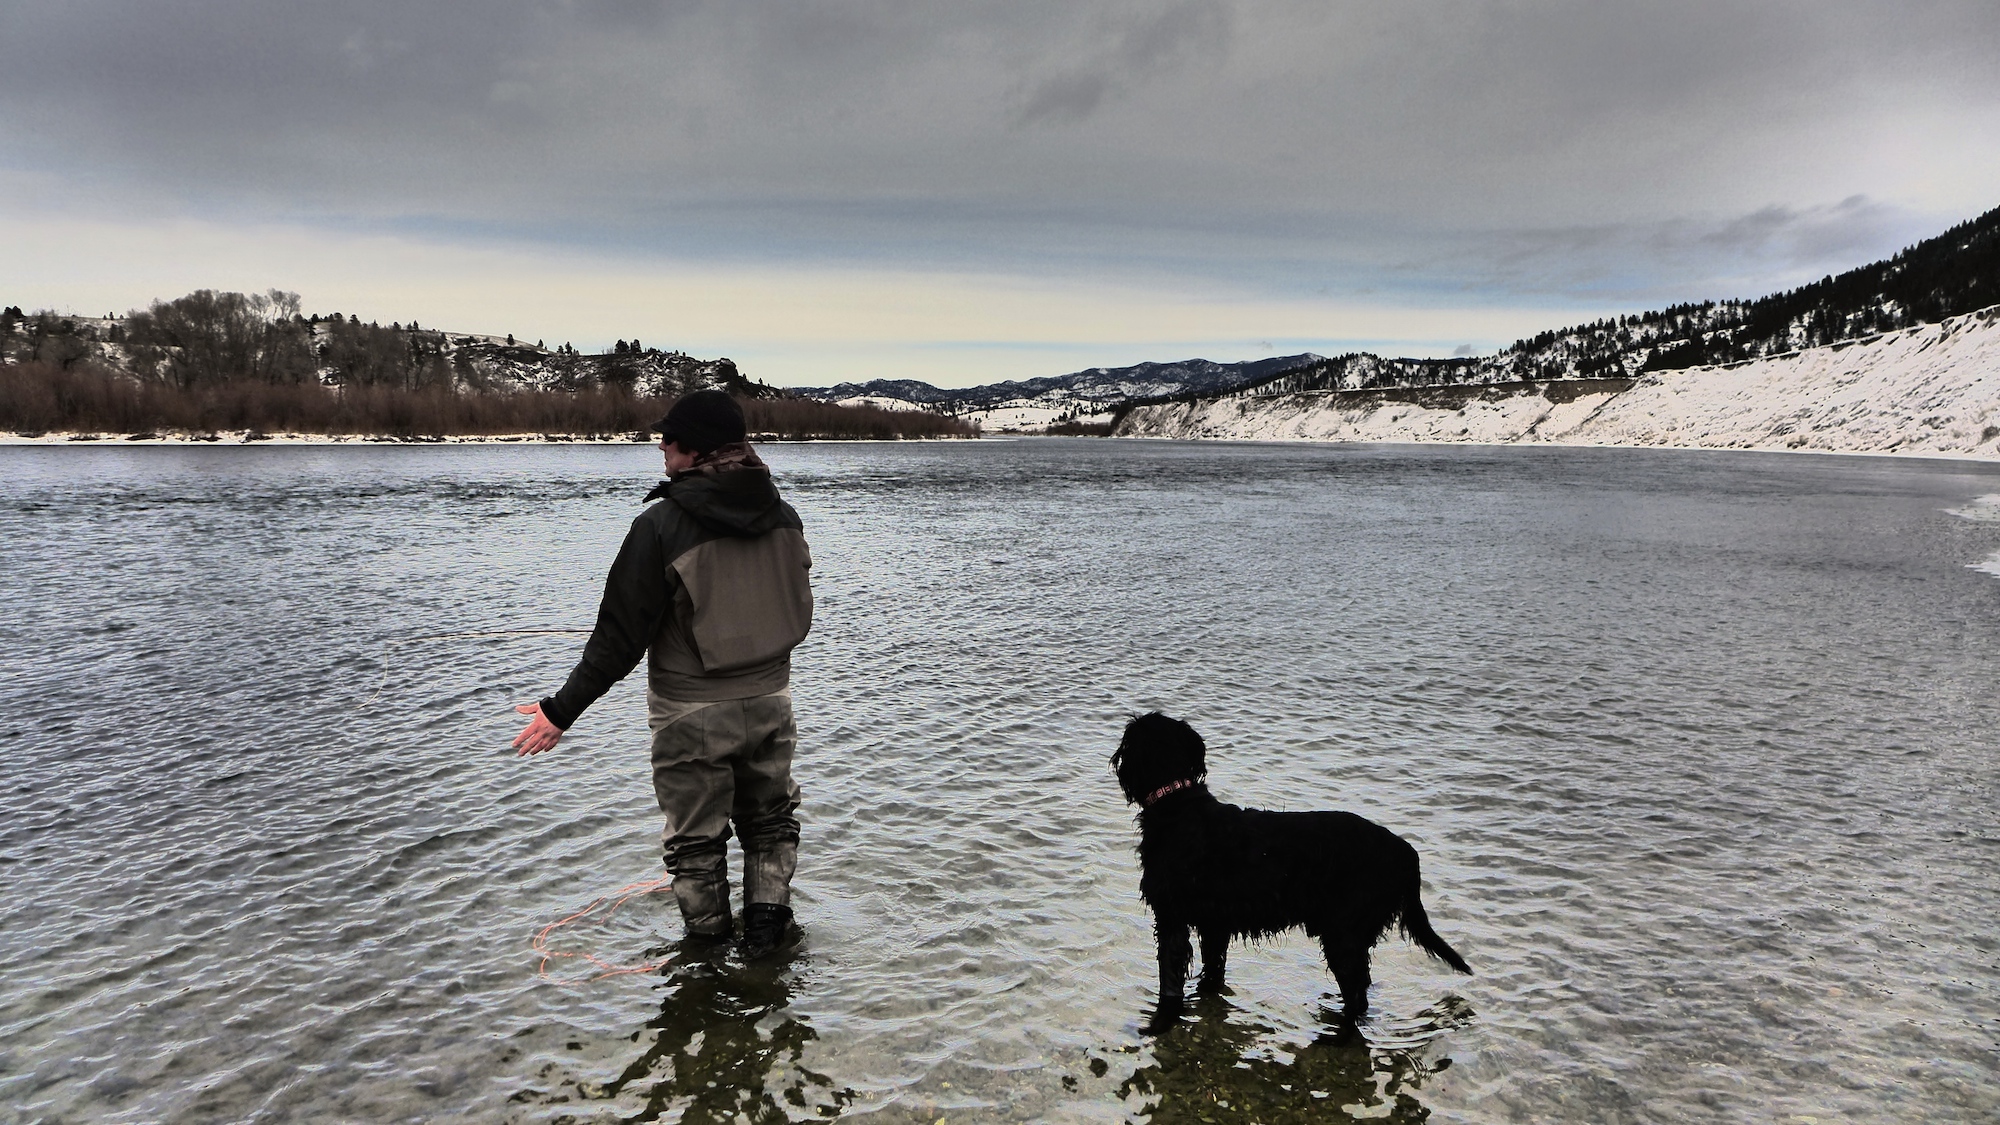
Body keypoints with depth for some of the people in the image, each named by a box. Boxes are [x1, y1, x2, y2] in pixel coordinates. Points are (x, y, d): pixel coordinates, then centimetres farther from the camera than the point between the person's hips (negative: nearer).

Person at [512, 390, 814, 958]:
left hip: (692, 713, -4)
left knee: (697, 837, 14)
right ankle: (768, 920, 23)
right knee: (771, 818, 24)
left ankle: (709, 941, 27)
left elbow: (621, 633, -17)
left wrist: (562, 710, -9)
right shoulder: (783, 514, -1)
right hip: (770, 698, 5)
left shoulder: (662, 524, -19)